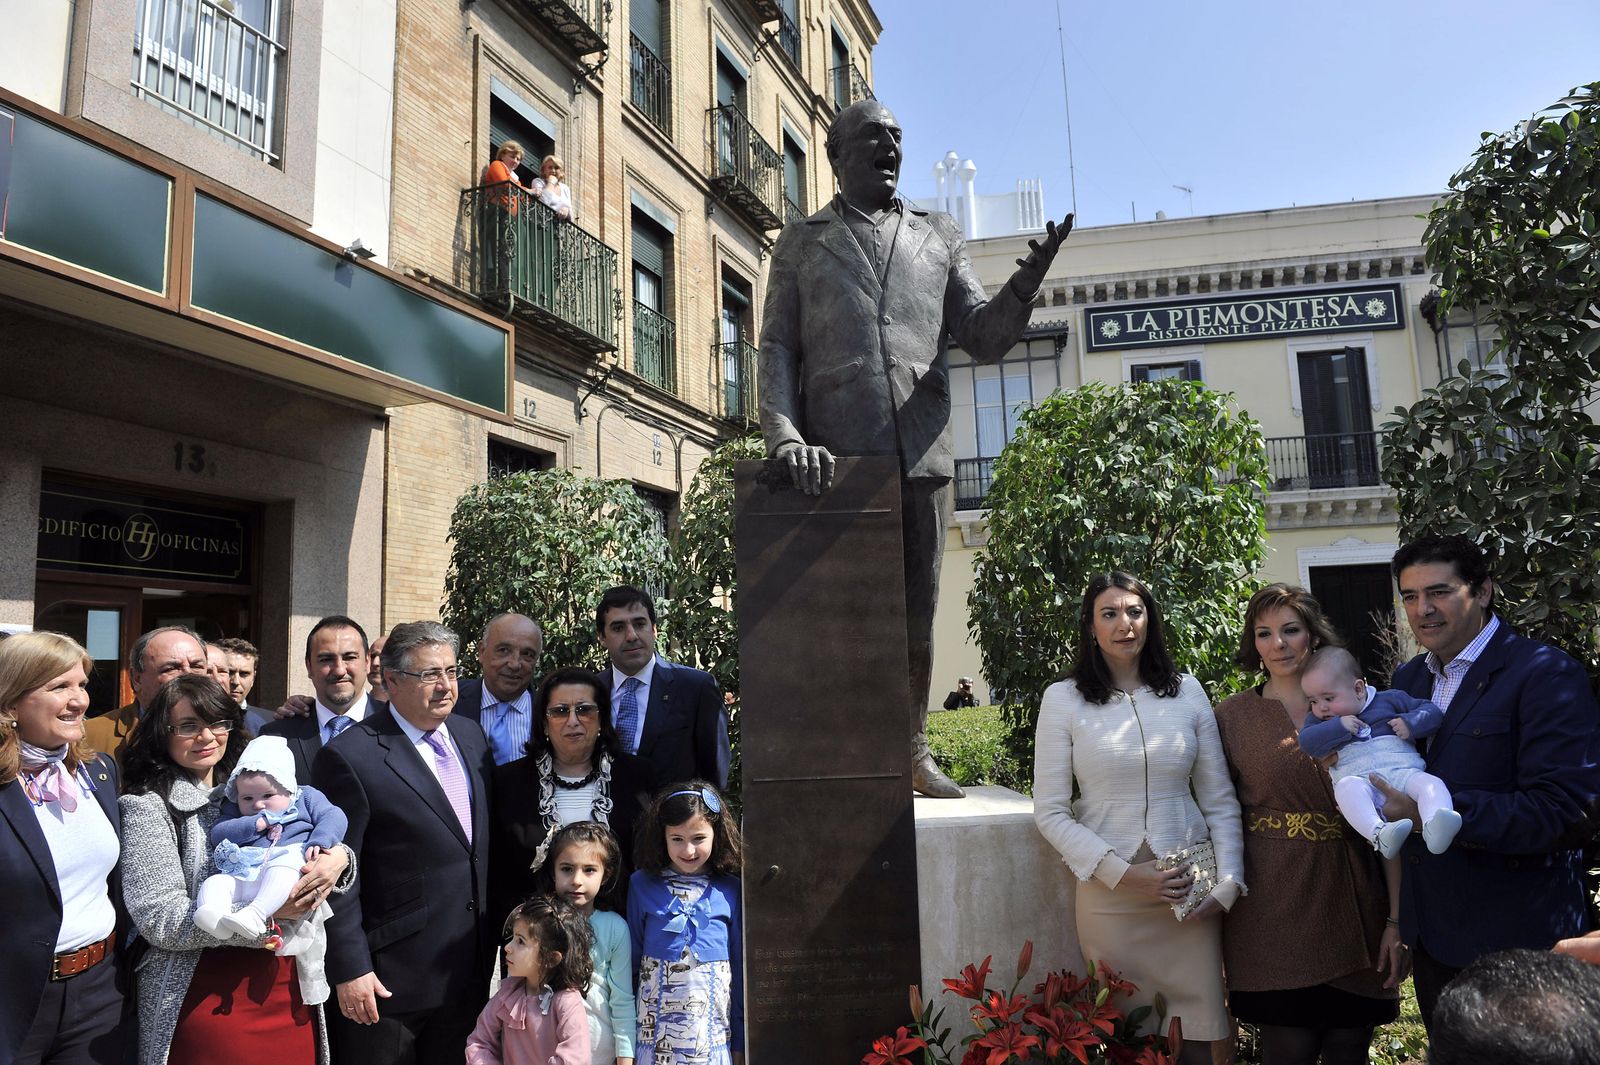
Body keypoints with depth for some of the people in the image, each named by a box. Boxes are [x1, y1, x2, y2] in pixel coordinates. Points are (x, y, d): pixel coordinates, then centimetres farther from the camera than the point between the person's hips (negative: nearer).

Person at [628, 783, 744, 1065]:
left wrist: (740, 1042, 8)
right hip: (654, 1026, 0)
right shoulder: (642, 885, -1)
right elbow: (631, 957, 5)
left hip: (712, 1027, 0)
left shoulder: (730, 891, -1)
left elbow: (740, 967, 6)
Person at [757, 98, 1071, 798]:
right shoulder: (801, 242, 14)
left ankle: (913, 753, 19)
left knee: (917, 613, 8)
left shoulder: (940, 237, 19)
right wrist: (785, 436, -12)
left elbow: (982, 339, 13)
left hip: (922, 454, 2)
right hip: (834, 457, -2)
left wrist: (1023, 287, -8)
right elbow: (777, 350, 5)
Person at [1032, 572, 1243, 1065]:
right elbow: (1051, 812, -5)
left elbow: (1219, 799, 7)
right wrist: (1122, 873, -13)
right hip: (1109, 893, -2)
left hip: (1191, 890, 2)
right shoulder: (1063, 699, -3)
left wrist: (1228, 882, -2)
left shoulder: (1186, 691, 4)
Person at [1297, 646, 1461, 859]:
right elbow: (1307, 742, 3)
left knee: (1431, 783, -31)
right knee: (1346, 787, -36)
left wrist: (1411, 723, 0)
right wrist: (1339, 727, -7)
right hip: (1359, 780, -1)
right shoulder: (1320, 720, 21)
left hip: (1403, 771, 1)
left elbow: (1432, 712, 19)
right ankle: (1378, 833, -59)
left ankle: (1434, 828, -57)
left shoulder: (1389, 700, 19)